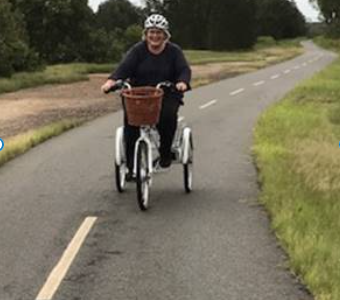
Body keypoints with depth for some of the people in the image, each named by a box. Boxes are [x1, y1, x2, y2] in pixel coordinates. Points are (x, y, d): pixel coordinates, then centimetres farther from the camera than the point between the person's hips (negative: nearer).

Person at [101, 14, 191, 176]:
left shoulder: (174, 51, 4)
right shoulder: (138, 50, 3)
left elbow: (184, 70, -8)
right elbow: (124, 67, -11)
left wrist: (183, 82, -33)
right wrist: (111, 81, -32)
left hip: (167, 96, 0)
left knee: (168, 114, -32)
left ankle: (166, 153, -9)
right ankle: (131, 164, -18)